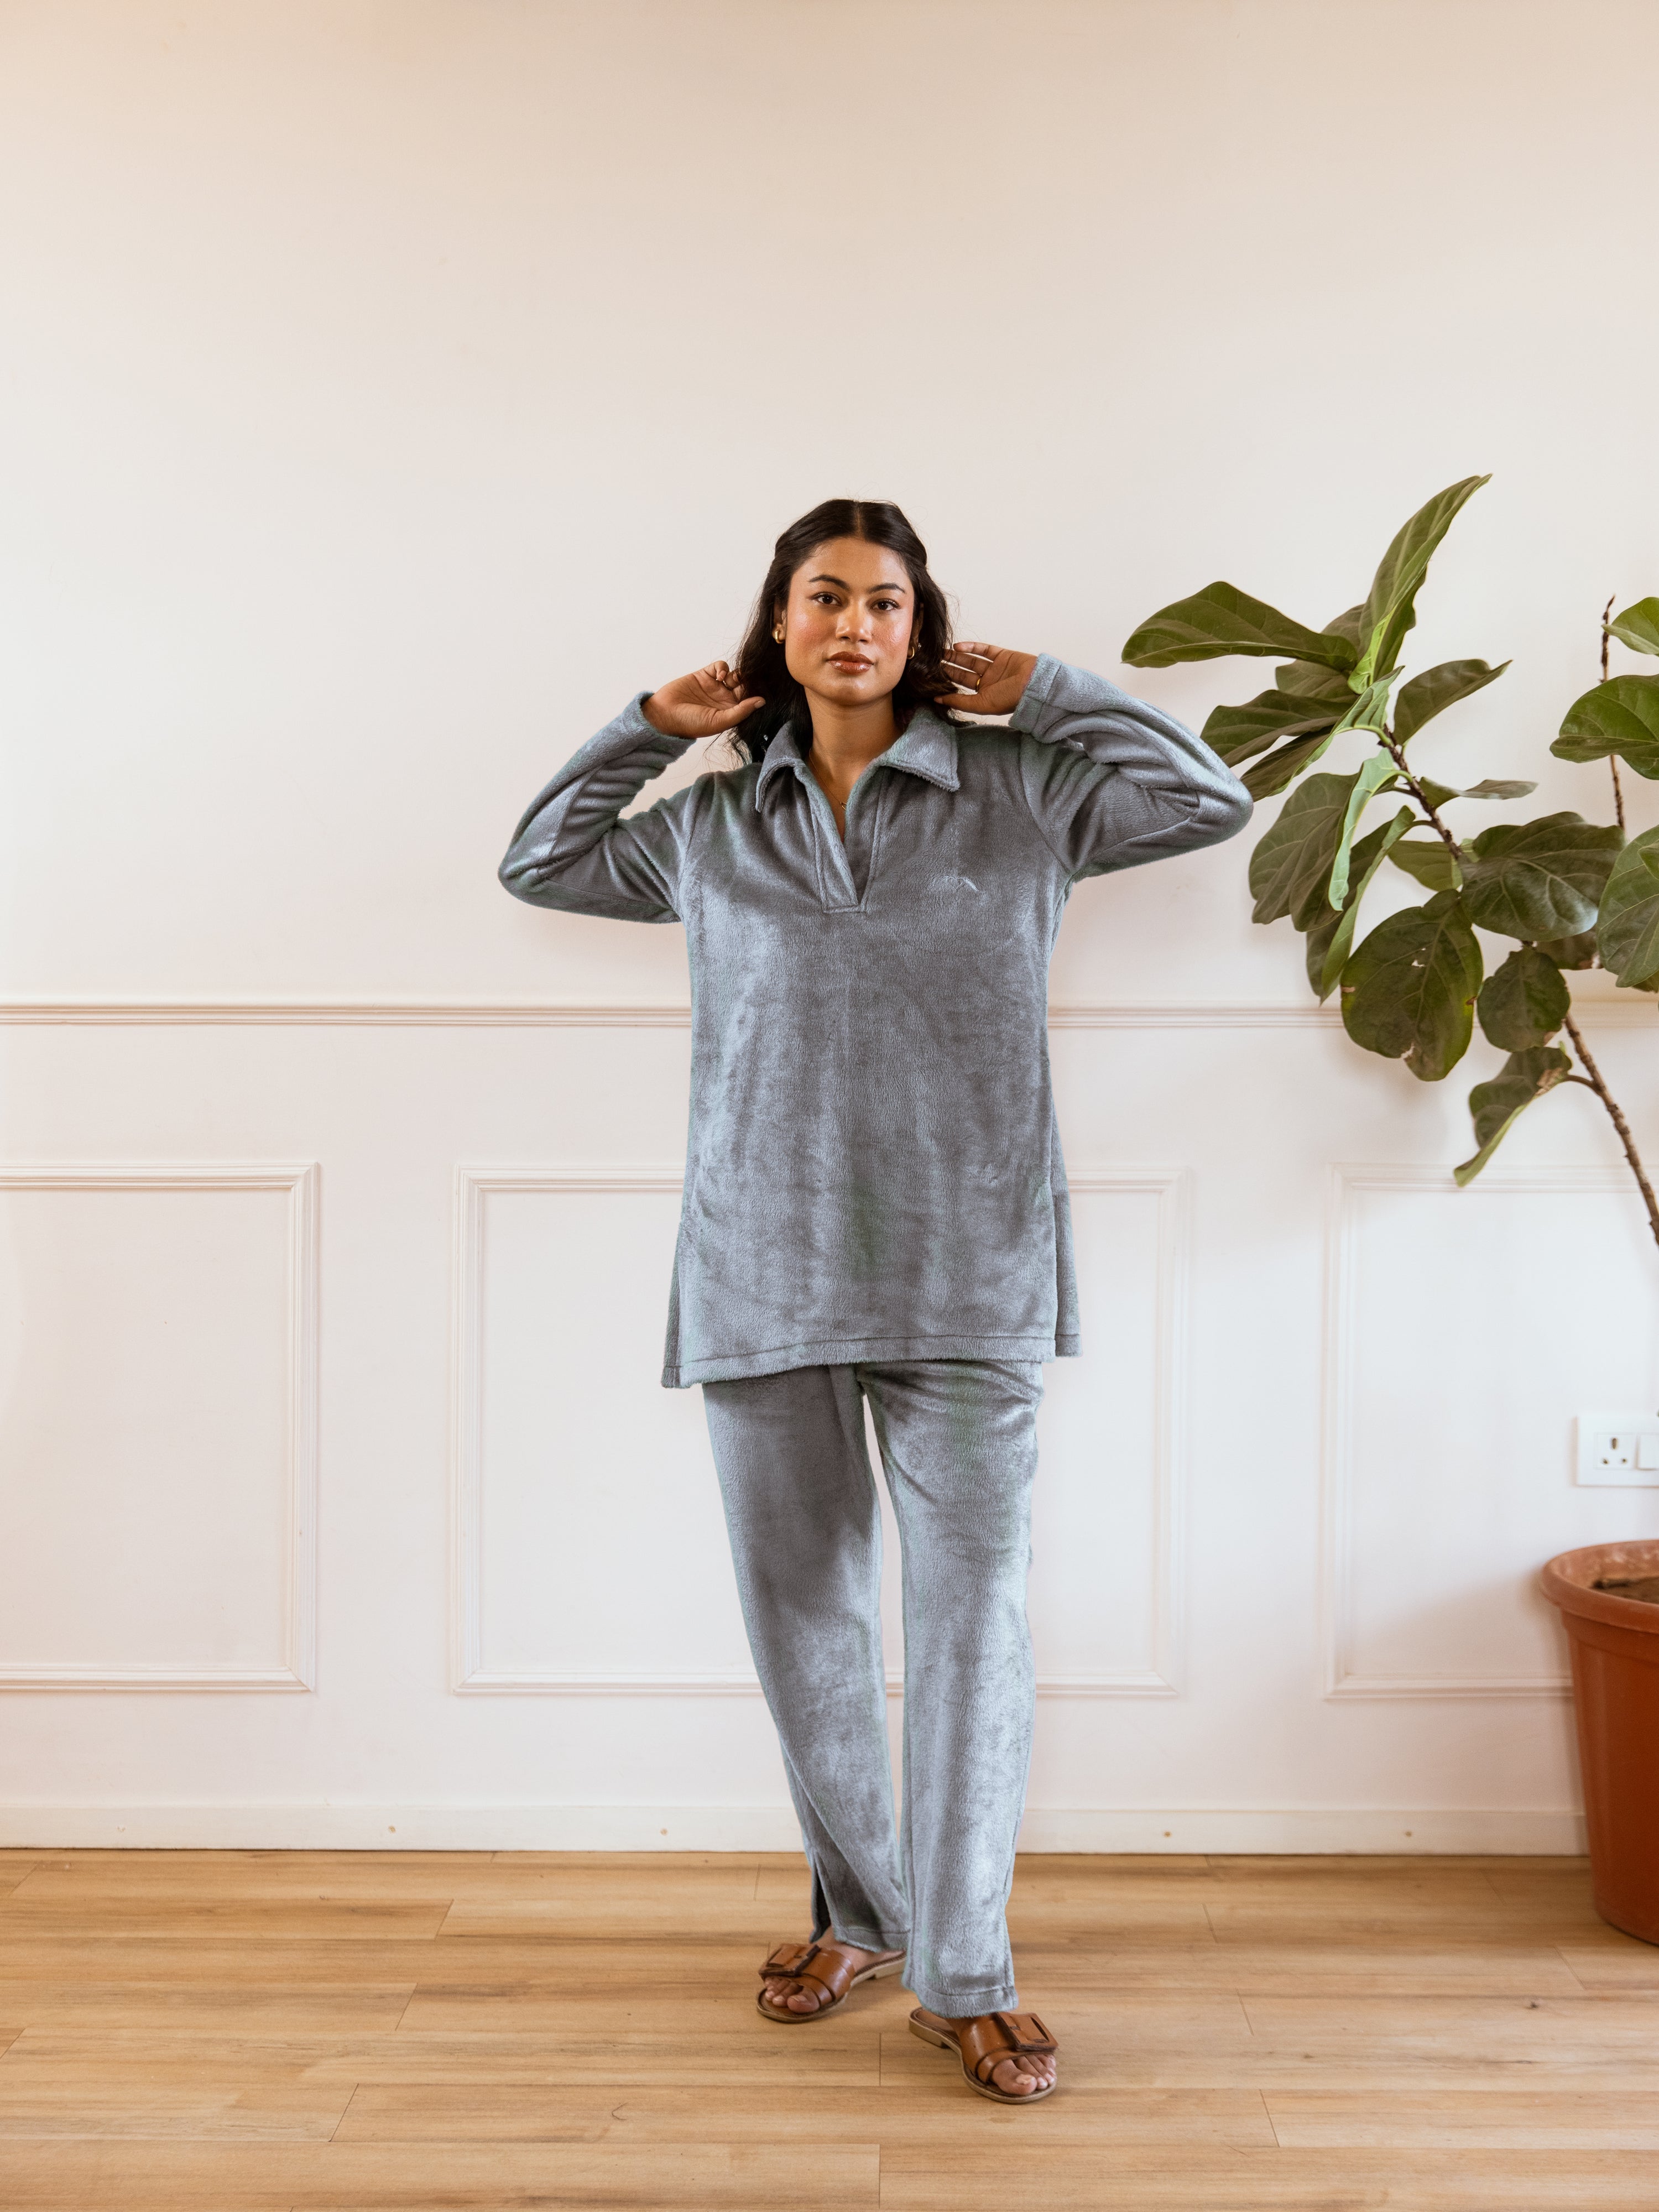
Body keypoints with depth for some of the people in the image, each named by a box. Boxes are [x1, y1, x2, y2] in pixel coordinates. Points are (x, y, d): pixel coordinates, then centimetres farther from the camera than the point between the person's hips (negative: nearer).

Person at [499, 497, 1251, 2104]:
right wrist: (649, 724, 14)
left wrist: (1046, 691, 6)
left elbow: (1212, 801, 5)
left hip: (965, 1273, -2)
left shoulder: (1017, 793, 6)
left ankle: (962, 1978, 10)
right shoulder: (712, 826, 12)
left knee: (970, 1609, -2)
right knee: (799, 1613, 9)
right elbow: (538, 864, 24)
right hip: (762, 1269, 2)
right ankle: (857, 1914, 29)